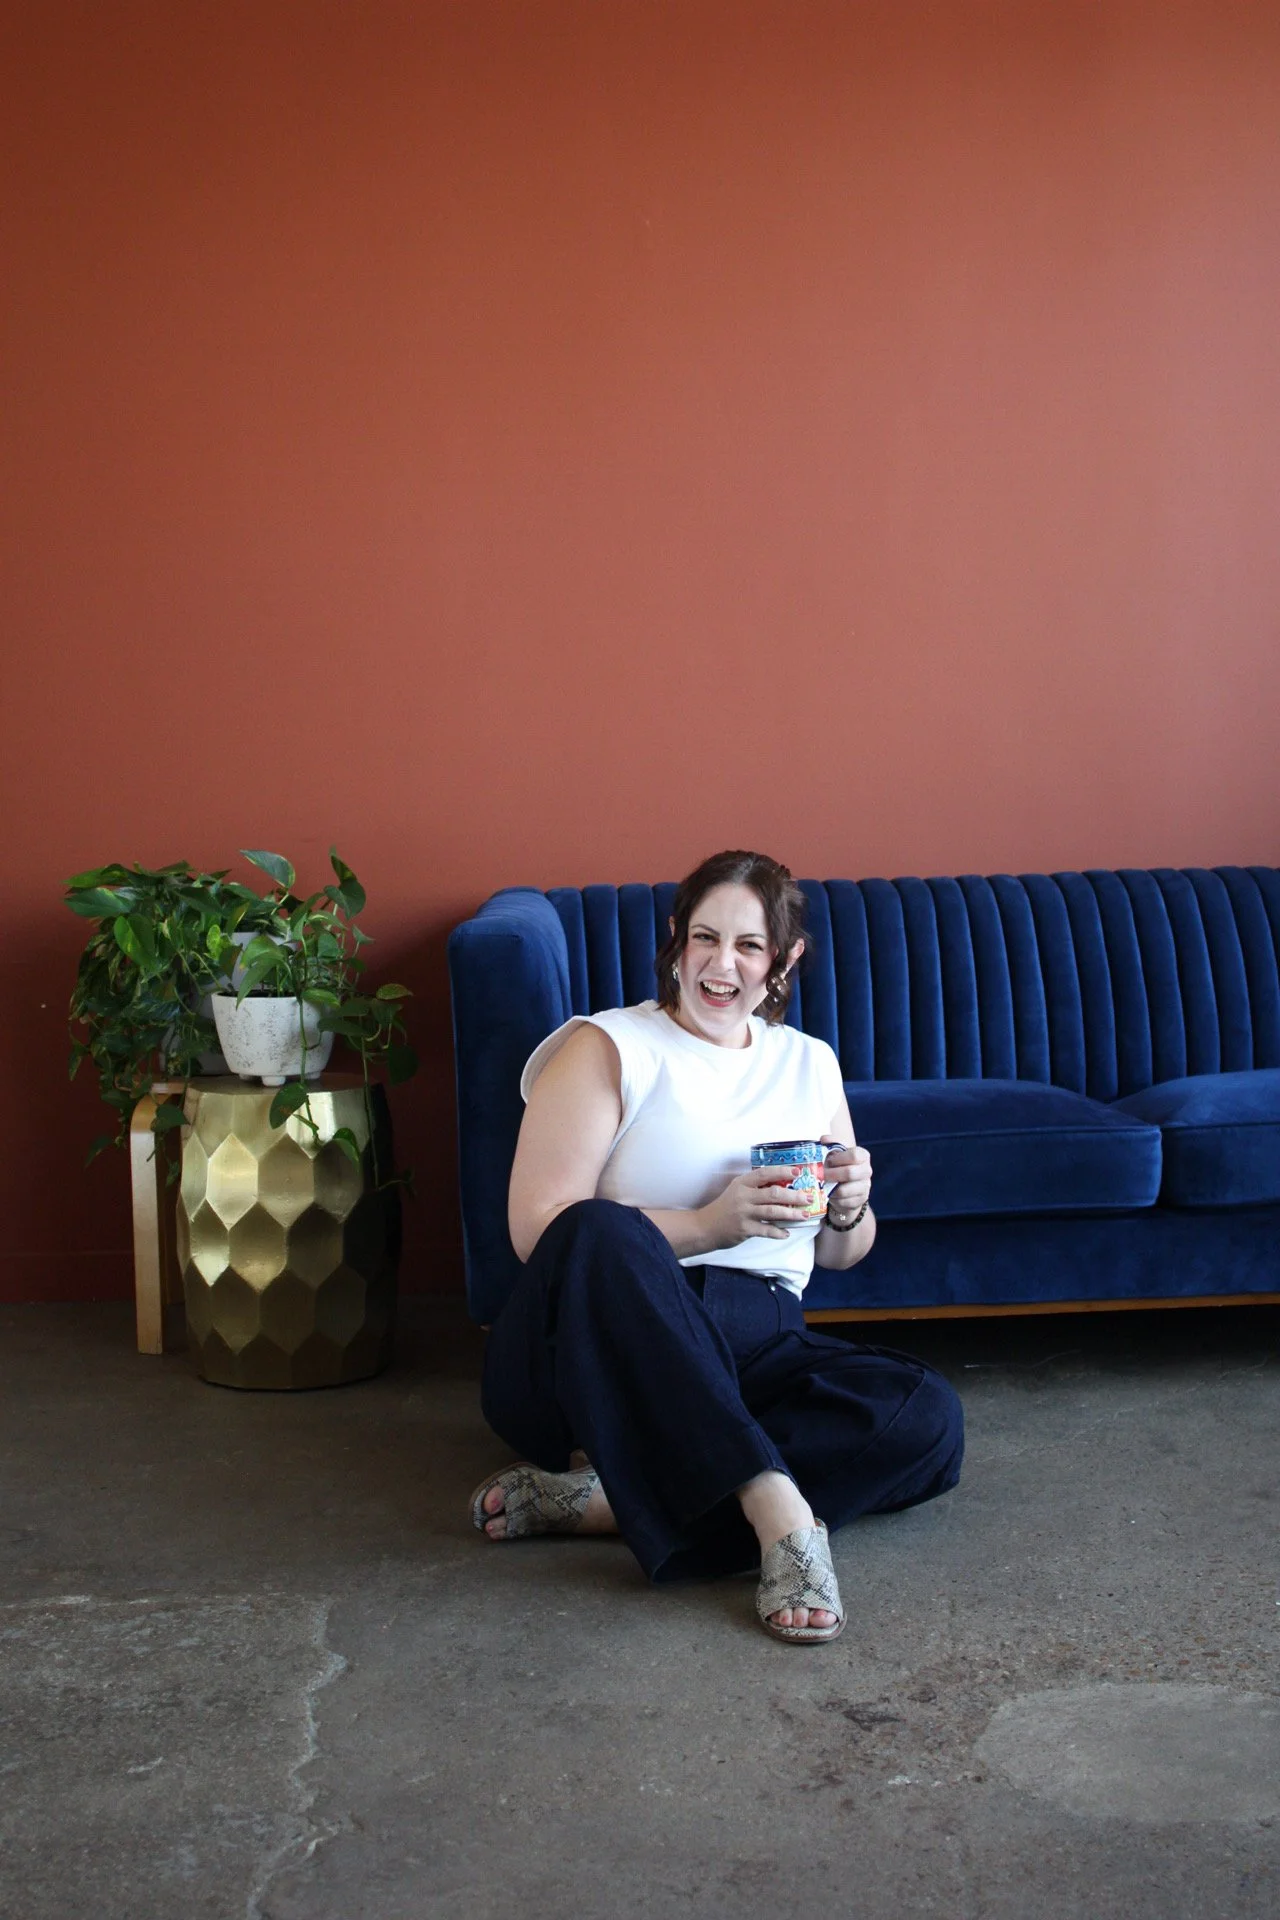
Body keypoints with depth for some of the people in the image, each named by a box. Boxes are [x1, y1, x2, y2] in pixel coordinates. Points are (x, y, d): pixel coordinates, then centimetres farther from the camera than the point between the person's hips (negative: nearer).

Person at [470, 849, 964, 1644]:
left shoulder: (810, 1063, 19)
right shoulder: (608, 1048, 2)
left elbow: (844, 1253, 24)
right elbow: (538, 1228, -11)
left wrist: (849, 1210, 0)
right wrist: (708, 1226, -20)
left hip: (753, 1351, 5)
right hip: (605, 1351, -5)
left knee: (928, 1416, -25)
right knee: (603, 1231, -38)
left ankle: (601, 1497, -28)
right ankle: (778, 1508, -42)